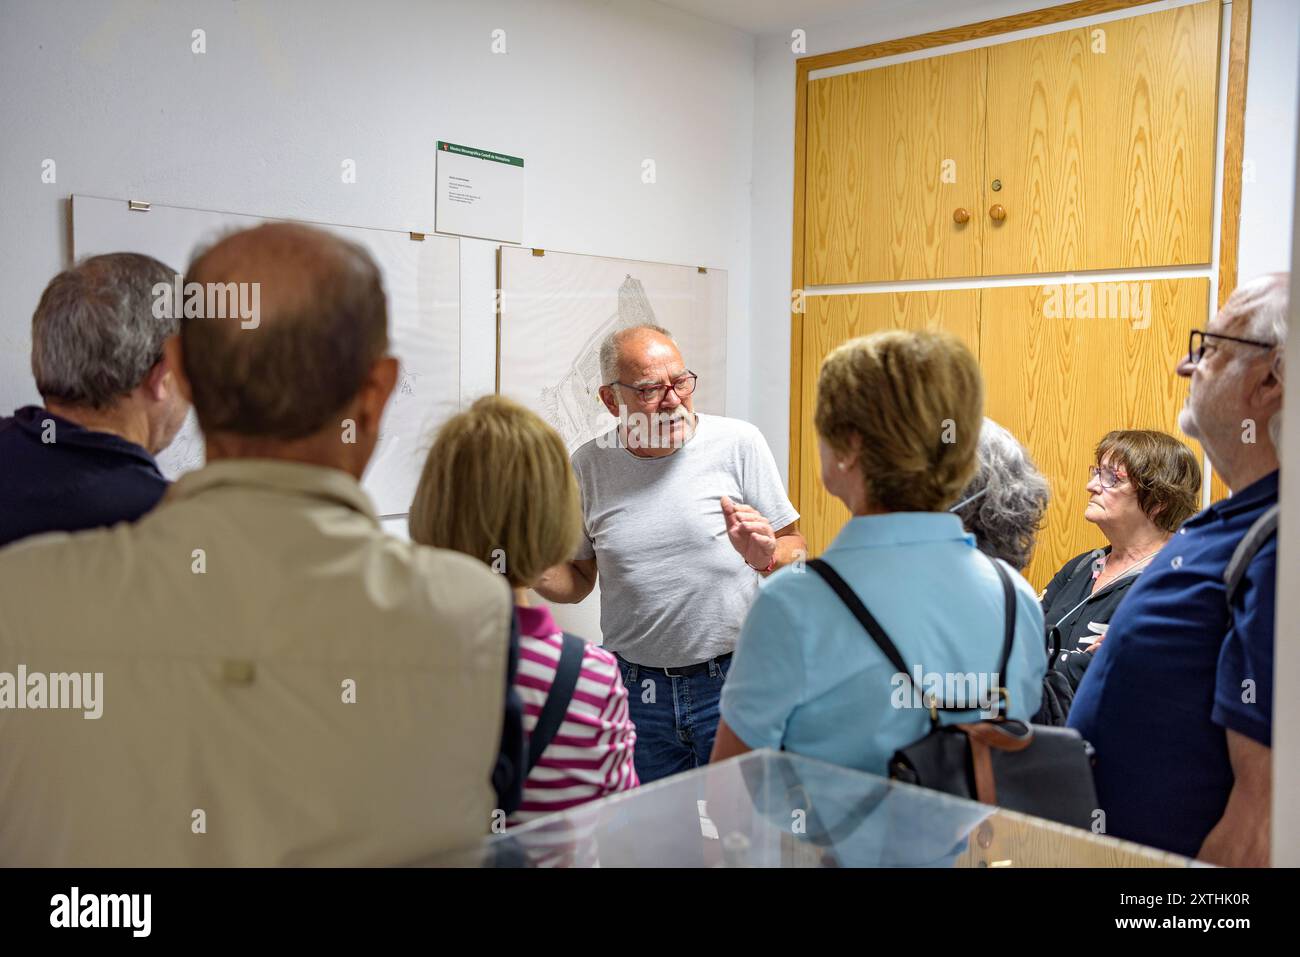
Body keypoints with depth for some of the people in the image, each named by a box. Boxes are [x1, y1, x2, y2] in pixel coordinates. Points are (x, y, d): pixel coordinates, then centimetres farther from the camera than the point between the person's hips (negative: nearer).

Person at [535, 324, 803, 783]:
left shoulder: (738, 442, -6)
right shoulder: (589, 464, 1)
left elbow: (796, 552, -1)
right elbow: (579, 580, 11)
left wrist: (766, 555, -23)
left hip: (734, 677, -2)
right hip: (635, 688, 2)